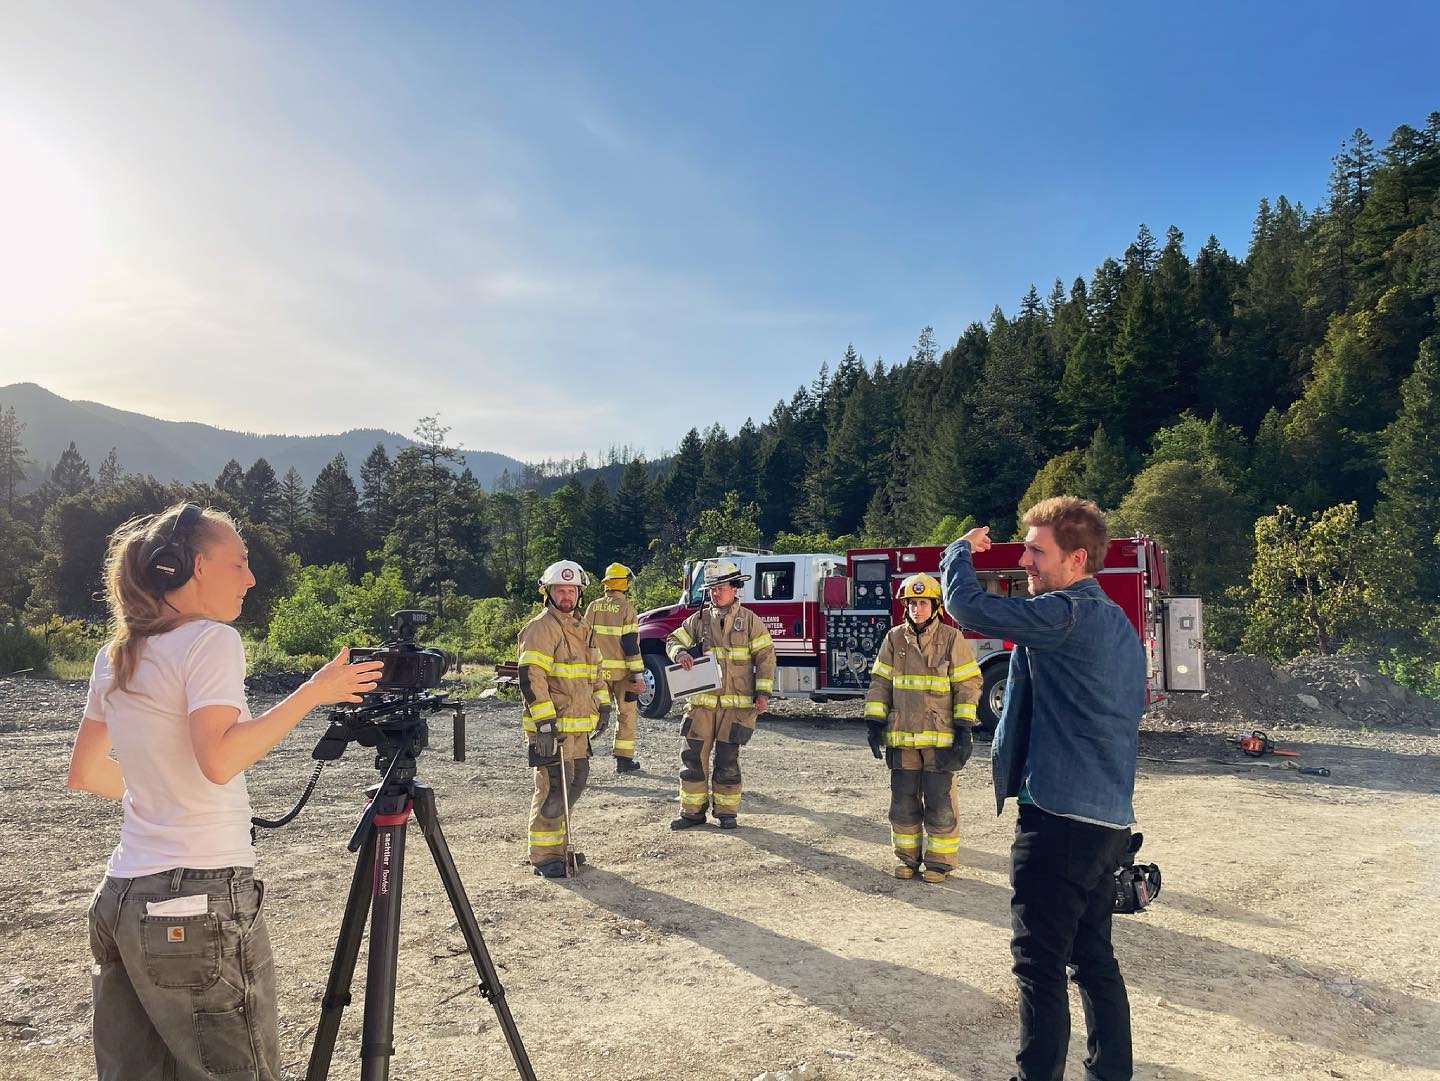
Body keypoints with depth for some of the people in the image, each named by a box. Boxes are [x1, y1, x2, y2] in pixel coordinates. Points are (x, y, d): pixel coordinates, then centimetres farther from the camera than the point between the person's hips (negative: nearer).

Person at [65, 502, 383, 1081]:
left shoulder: (113, 656, 11)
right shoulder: (211, 640, -12)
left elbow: (84, 772, 19)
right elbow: (219, 759, -24)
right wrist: (312, 693, -19)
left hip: (120, 898, 8)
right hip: (201, 902, -8)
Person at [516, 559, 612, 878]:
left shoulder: (582, 627, 17)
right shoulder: (541, 627, -12)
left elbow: (593, 670, 28)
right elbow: (530, 676, -19)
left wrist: (603, 705, 20)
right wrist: (544, 721, -23)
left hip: (579, 727, 9)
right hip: (552, 727, -9)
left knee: (574, 784, 14)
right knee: (554, 789, -7)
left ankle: (559, 847, 27)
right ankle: (543, 856, 4)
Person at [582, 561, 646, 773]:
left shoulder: (593, 607, 5)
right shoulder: (626, 608, -9)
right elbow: (631, 643, -12)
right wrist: (639, 674, -10)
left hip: (597, 670, 4)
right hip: (621, 671, -4)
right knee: (626, 715, 8)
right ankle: (624, 760, 12)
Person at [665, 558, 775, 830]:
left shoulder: (749, 620, 1)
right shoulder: (699, 619, 7)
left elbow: (765, 655, 1)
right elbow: (674, 640, 14)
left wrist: (763, 692, -6)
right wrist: (680, 654, -10)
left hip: (736, 702, -3)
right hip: (702, 699, 3)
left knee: (727, 758, 3)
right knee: (693, 755, 3)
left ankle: (726, 811, 16)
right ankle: (693, 810, 13)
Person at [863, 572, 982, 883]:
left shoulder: (952, 639, -3)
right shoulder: (894, 639, 5)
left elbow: (968, 685, -3)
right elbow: (880, 683, 8)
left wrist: (964, 730, -8)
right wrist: (875, 723, 2)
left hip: (940, 737, -3)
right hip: (902, 737, 3)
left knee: (940, 805, 4)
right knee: (903, 804, 10)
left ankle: (940, 861, 17)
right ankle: (907, 858, 24)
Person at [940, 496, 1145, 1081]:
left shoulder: (1067, 614, -16)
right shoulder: (1118, 624, 15)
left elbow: (969, 606, -20)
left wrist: (960, 551, 1)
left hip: (1060, 817, -10)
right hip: (1109, 818, 10)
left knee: (1040, 961, 0)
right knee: (1093, 956, 18)